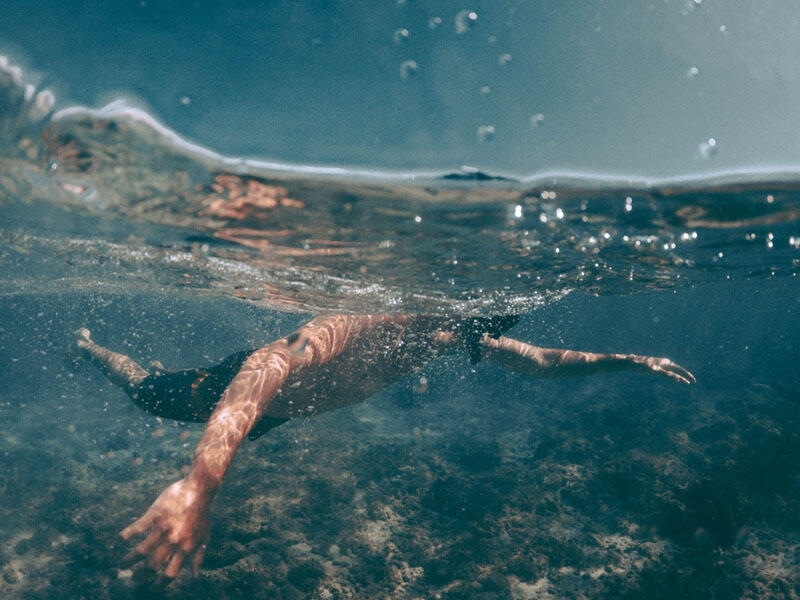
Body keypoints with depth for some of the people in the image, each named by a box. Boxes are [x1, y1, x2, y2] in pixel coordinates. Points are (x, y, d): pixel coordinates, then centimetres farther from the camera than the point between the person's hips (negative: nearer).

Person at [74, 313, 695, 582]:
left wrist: (627, 360, -14)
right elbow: (265, 368, -60)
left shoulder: (454, 331, -20)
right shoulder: (353, 329, -46)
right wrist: (200, 484, -72)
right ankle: (86, 345, 48)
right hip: (241, 382, -6)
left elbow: (542, 361, -8)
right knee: (147, 392, 21)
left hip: (281, 409, 7)